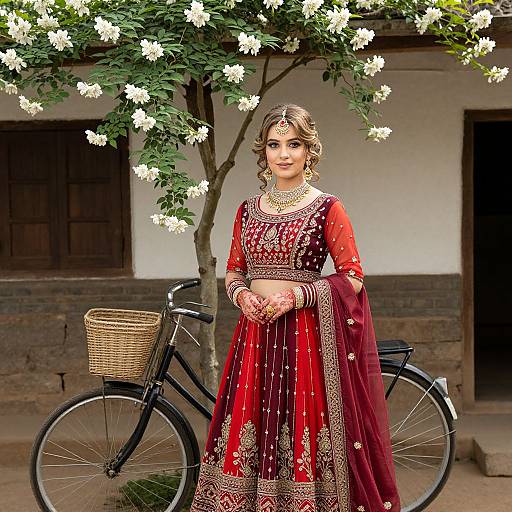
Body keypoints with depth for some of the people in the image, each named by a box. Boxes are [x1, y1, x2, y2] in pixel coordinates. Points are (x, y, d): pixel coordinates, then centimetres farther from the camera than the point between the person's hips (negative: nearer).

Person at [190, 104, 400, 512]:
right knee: (246, 429, 5)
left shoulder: (327, 208, -3)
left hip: (303, 333, -4)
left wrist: (295, 296, -16)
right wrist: (242, 294, -4)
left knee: (301, 430, -4)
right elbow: (233, 271, 18)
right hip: (254, 332, 4)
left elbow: (353, 278, -6)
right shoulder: (248, 210, 11)